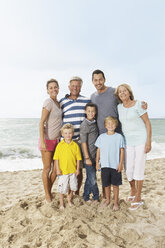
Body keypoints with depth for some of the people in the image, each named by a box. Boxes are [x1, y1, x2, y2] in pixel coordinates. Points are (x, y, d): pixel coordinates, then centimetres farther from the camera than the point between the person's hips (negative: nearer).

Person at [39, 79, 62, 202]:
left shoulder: (58, 103, 10)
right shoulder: (48, 102, -14)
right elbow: (42, 123, -18)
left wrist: (59, 137, 14)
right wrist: (42, 141, -22)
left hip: (57, 139, 8)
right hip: (47, 140, -8)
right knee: (47, 169, 4)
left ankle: (49, 192, 29)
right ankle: (47, 195, 20)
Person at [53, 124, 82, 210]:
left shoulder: (75, 145, -2)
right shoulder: (60, 145, -6)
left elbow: (78, 158, 3)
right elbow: (56, 158, -4)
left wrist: (78, 169, 2)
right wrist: (58, 169, -7)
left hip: (73, 171, 2)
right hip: (63, 171, -2)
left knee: (72, 186, 15)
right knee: (62, 188, 6)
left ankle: (69, 200, 39)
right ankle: (61, 203, 26)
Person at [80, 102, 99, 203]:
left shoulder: (95, 123, 9)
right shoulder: (84, 125, -12)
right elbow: (83, 142, -14)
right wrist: (87, 158, -15)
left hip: (95, 156, 7)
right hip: (89, 156, -7)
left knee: (90, 178, 15)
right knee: (92, 179, 2)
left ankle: (86, 197, 27)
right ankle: (96, 197, 19)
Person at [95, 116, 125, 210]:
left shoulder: (119, 137, -4)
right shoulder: (101, 137, 3)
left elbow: (122, 151, -1)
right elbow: (99, 150, 9)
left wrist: (121, 163, -5)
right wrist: (97, 162, 7)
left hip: (116, 165, -2)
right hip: (104, 165, 2)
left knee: (115, 185, 7)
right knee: (106, 184, 14)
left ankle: (116, 202, 23)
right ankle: (107, 200, 33)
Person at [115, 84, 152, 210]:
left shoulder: (138, 104, -7)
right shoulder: (119, 107, 8)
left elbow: (147, 123, -6)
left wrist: (148, 141, -12)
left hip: (140, 140, -4)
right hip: (128, 141, 5)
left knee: (138, 169, -2)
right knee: (128, 169, 7)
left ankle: (138, 199, 13)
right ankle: (133, 190, 35)